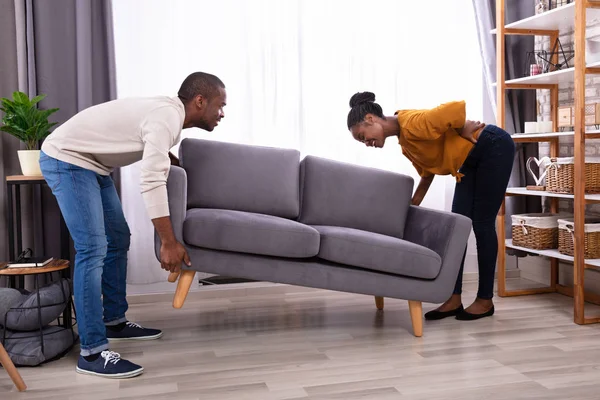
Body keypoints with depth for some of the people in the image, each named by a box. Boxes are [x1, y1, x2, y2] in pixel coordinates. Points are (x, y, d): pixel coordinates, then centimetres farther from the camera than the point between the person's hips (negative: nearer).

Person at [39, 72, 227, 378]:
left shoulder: (169, 112, 6)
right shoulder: (167, 117, -24)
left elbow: (158, 158, 26)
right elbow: (152, 182, -33)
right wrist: (168, 242, -32)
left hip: (90, 163, 11)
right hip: (66, 159, -11)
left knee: (118, 239, 12)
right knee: (93, 249, -17)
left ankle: (114, 322, 22)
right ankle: (92, 353, -14)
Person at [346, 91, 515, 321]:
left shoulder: (412, 124, -27)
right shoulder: (405, 143, 3)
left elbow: (458, 108, -35)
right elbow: (428, 173, 13)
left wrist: (463, 132, -17)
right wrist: (412, 206, 10)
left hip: (495, 148, -9)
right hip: (473, 159, 9)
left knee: (482, 224, -5)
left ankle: (485, 301, 7)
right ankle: (454, 300, 6)